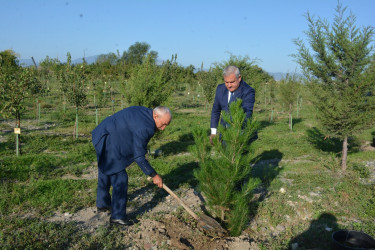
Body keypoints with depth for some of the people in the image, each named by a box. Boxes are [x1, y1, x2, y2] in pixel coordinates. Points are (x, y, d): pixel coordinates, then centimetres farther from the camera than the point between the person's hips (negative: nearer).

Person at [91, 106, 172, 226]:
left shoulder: (144, 112, 0)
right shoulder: (143, 128, -28)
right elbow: (139, 157, -25)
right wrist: (154, 175, -17)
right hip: (108, 143, -11)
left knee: (105, 172, 23)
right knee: (120, 177, -9)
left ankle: (102, 204, 41)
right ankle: (117, 216, -2)